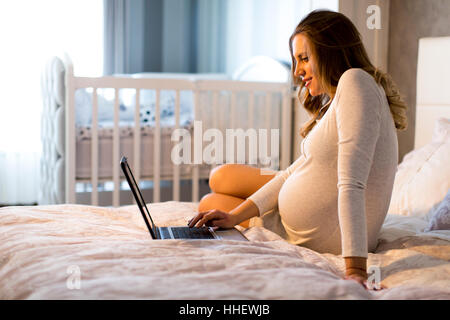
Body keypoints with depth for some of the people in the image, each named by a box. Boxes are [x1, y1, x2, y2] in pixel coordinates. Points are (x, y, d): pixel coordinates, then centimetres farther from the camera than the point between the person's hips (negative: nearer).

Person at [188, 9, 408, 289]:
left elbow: (352, 185, -34)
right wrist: (234, 217, -3)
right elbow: (294, 171, 5)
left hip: (323, 242, -9)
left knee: (210, 203, 12)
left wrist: (355, 271, -40)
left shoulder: (356, 81, -23)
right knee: (220, 177, 21)